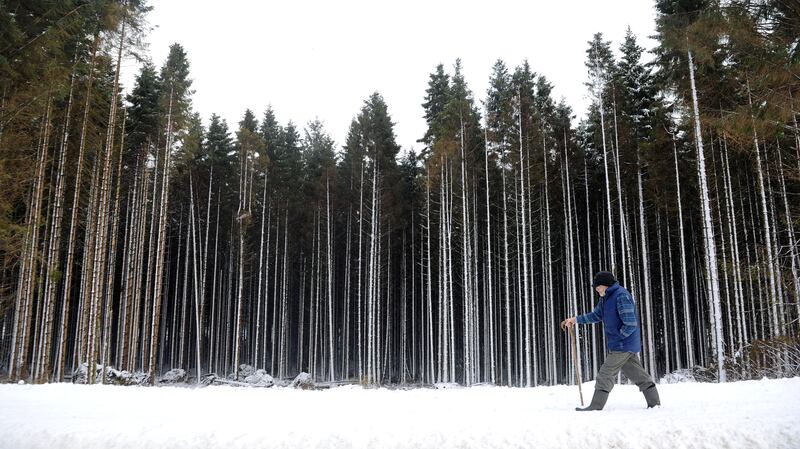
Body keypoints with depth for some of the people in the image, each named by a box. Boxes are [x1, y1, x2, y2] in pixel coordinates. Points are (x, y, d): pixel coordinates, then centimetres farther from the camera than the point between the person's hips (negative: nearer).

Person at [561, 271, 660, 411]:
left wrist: (618, 337, -13)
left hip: (621, 345, -9)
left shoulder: (621, 296, -20)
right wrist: (576, 319, 12)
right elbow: (596, 315, 21)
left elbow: (630, 324, -24)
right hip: (627, 346, 9)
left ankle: (596, 406, -1)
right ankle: (654, 402, 20)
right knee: (639, 375, 14)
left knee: (605, 375, -6)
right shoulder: (606, 297, 10)